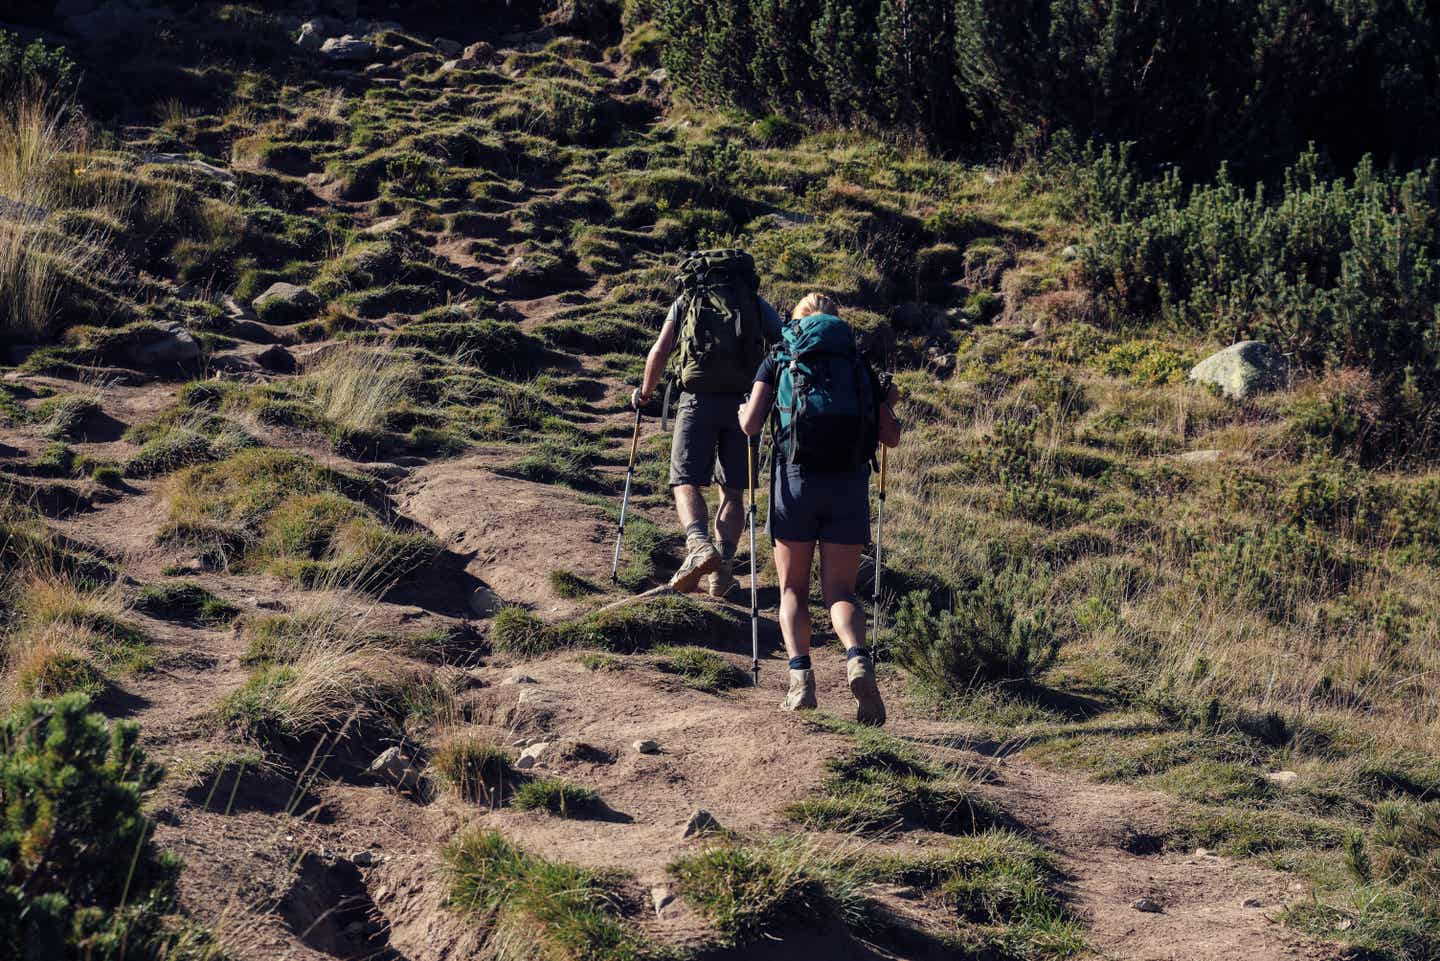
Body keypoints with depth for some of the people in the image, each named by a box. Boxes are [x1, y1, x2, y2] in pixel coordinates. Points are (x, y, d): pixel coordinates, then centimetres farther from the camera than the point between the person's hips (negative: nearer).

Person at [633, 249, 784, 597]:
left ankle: (699, 544, -27)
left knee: (686, 481, -1)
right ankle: (723, 565, -3)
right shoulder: (758, 304, 17)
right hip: (744, 402, 1)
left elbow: (660, 352, 7)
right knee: (733, 490, 10)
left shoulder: (686, 300, 15)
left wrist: (645, 392, 21)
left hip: (698, 399, -1)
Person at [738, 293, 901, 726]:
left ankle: (800, 674, -10)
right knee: (840, 590, 7)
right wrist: (889, 405, 31)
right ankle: (857, 658, -23)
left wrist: (743, 412, 24)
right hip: (850, 482, 1)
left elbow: (751, 425, 1)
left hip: (796, 477, -1)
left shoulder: (778, 359, 12)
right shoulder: (859, 363, 16)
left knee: (793, 589, 11)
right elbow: (891, 437, 10)